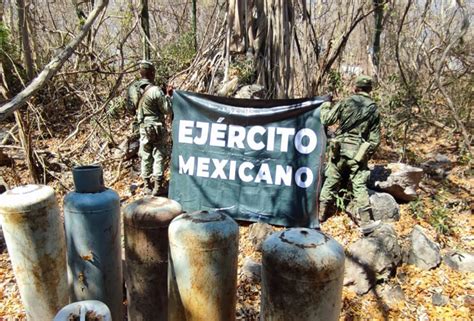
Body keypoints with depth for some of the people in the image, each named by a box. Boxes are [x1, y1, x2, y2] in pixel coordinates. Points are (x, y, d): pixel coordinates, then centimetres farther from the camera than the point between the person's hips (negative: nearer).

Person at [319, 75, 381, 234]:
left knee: (331, 181, 11)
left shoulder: (346, 102, -2)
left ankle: (321, 213, 21)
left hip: (339, 148, 0)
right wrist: (367, 154, 17)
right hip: (358, 152, 1)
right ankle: (365, 222, 5)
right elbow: (375, 139, 5)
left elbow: (326, 120, 1)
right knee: (359, 186, 4)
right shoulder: (374, 110, 5)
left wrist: (326, 104, 17)